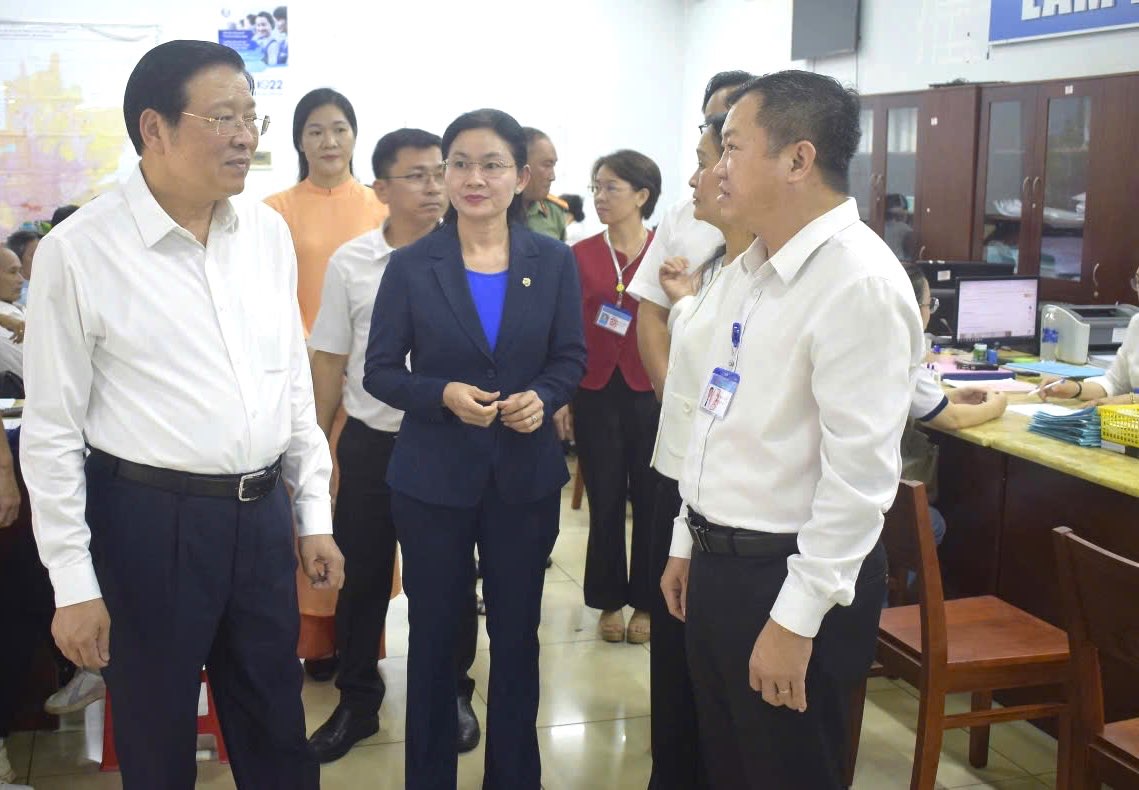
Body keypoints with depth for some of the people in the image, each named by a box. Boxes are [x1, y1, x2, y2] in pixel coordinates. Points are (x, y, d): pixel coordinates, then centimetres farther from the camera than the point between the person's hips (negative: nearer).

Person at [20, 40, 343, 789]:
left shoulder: (268, 232, 3)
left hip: (262, 513, 4)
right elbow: (52, 429, -8)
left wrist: (314, 513, 10)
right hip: (148, 521, -4)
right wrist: (73, 582, -9)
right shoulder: (78, 251, -12)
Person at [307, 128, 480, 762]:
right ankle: (357, 702, 31)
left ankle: (451, 693, 33)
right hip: (370, 441, 2)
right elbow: (331, 360, 6)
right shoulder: (350, 263, -2)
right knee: (361, 577, 12)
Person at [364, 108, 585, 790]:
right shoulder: (411, 266, -5)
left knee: (517, 633, 14)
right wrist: (443, 395, -21)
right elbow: (380, 372, -4)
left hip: (526, 475, 1)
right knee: (434, 633, 12)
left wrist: (542, 398, -17)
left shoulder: (554, 261, -1)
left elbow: (571, 358, 4)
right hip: (433, 477, -1)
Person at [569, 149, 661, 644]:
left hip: (650, 390, -1)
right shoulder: (580, 255, 2)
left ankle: (646, 602, 22)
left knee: (650, 499, 7)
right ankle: (609, 602, 23)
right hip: (596, 392, 1)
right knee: (604, 501, 9)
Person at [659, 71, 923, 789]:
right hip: (719, 560, 9)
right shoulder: (760, 265, 10)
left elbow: (860, 470, -23)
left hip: (791, 576, -9)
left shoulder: (859, 281, -20)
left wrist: (796, 617, -21)